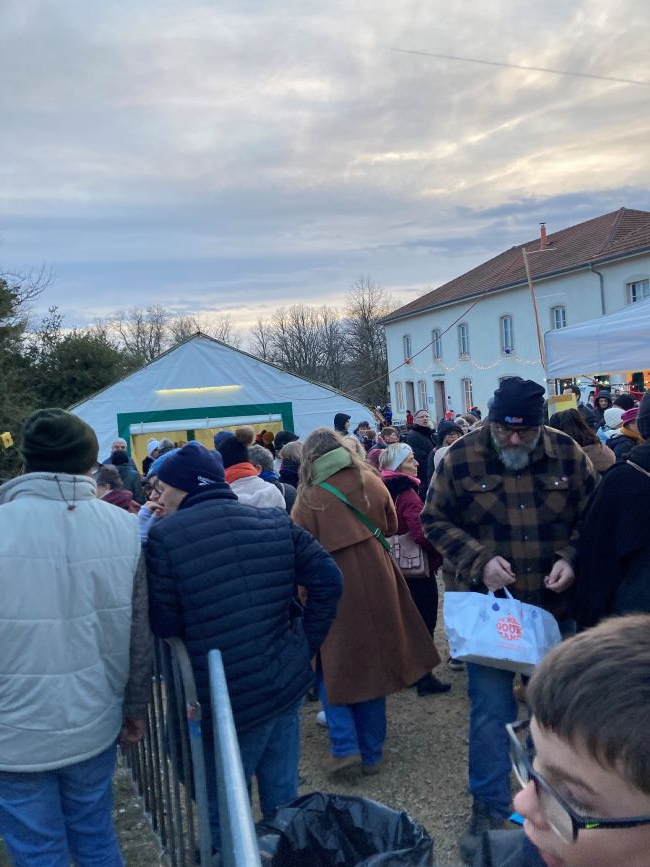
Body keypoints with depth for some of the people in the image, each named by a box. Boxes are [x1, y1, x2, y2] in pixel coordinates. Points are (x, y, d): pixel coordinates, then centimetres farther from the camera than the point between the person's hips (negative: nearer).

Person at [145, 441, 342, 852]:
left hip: (228, 697, -5)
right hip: (287, 683, 5)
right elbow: (328, 579, -2)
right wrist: (304, 644, 5)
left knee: (222, 817, 16)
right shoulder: (274, 520, 2)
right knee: (283, 801, 21)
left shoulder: (166, 536, -11)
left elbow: (163, 626, -9)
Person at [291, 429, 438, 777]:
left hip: (333, 591, -3)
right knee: (371, 662, 14)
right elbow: (391, 525, 14)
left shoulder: (309, 498, -10)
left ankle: (345, 746, 3)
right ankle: (372, 753, 23)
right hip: (376, 585, 3)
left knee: (334, 666, 14)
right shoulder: (371, 481, 0)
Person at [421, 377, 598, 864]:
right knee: (491, 710, 3)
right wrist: (480, 561, -16)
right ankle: (490, 808, 24)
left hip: (555, 606, 2)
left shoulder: (568, 454, -5)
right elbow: (435, 520, -3)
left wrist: (571, 559, -12)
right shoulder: (461, 457, -10)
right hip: (488, 605, -2)